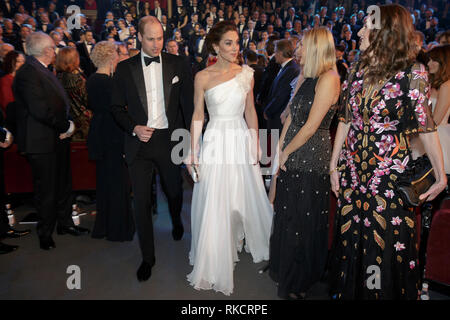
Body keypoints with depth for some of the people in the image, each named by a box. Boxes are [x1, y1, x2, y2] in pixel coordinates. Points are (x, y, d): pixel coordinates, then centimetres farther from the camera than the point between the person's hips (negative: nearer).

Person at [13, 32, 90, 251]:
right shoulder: (28, 73, -17)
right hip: (42, 142, -9)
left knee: (63, 185, 18)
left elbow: (60, 102, 15)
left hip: (58, 138, 9)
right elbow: (40, 110, -25)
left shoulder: (44, 71, 15)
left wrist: (66, 126, -2)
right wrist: (67, 126, -14)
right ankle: (45, 233, 21)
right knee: (46, 190, 4)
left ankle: (65, 223, 34)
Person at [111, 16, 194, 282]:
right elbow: (118, 107, 7)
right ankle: (148, 257, 21)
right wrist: (134, 128, -10)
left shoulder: (178, 64, 3)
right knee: (142, 202, 3)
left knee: (174, 191, 18)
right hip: (139, 142, 0)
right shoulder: (125, 68, 3)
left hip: (169, 139, 0)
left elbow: (189, 103, 2)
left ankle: (176, 221, 54)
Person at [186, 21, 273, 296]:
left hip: (241, 140, 2)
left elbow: (251, 111, 8)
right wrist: (193, 152, -2)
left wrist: (255, 145, 3)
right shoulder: (203, 77, -3)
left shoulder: (246, 73, 3)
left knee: (246, 198, 13)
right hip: (216, 141, -2)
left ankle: (246, 241, 42)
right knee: (214, 206, 2)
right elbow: (198, 116, 0)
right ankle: (215, 261, 21)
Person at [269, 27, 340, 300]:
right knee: (287, 213, 18)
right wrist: (281, 149, 4)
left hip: (311, 158, -8)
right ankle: (286, 270, 40)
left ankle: (301, 280, 29)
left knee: (304, 218, 7)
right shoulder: (305, 77, 11)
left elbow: (311, 126, -19)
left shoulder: (329, 78, -16)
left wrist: (287, 151, -9)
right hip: (293, 158, 8)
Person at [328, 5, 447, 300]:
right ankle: (349, 290, 38)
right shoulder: (359, 69, 4)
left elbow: (426, 127, -8)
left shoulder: (413, 73, -9)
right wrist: (334, 165, 6)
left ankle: (387, 291, 32)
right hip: (353, 169, 5)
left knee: (388, 242, 8)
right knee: (351, 237, 17)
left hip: (391, 172, -4)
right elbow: (345, 120, 6)